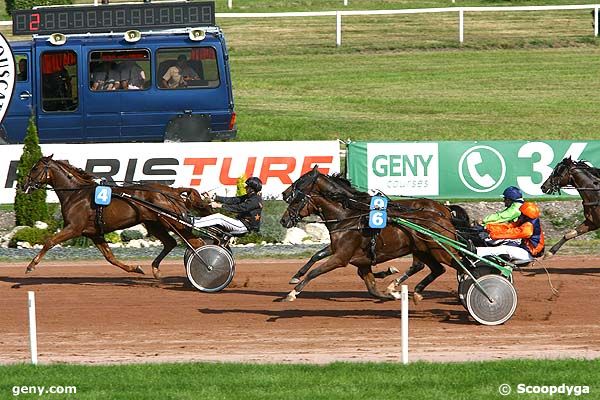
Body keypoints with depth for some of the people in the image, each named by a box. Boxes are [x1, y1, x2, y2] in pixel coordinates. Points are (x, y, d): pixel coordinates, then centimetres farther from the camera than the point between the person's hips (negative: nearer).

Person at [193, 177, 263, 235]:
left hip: (246, 226, -9)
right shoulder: (248, 197, 16)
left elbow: (239, 208, -24)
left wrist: (221, 206, -24)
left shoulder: (255, 200, -16)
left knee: (218, 218, -19)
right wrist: (215, 198, 5)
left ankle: (194, 223, -21)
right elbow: (232, 200, 12)